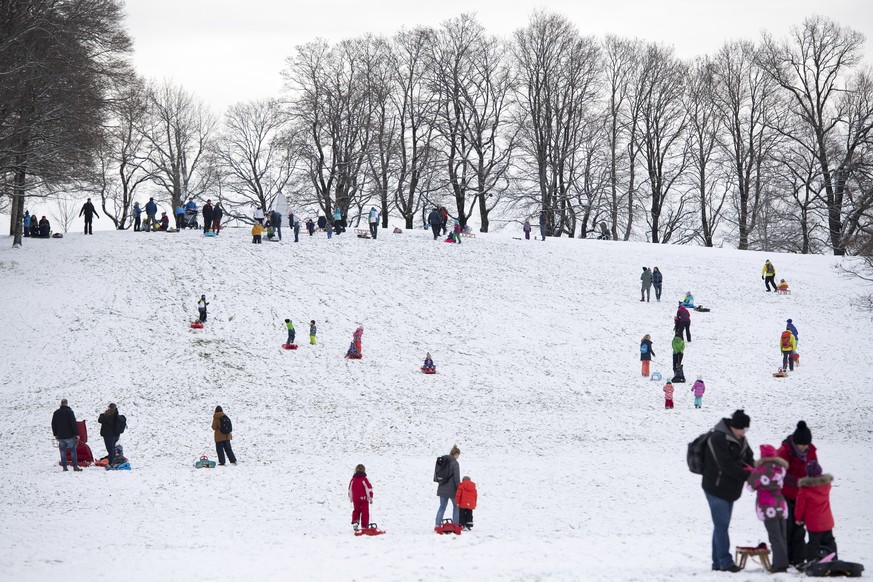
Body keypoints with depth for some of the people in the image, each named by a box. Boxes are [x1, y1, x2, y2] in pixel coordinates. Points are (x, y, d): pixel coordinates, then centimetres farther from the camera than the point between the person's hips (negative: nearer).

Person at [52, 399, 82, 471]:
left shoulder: (56, 413, 8)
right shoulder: (69, 412, -10)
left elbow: (53, 425, 15)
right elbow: (74, 424, -12)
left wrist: (55, 434, 24)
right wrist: (76, 434, -7)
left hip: (60, 436, 4)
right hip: (69, 436, -4)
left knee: (63, 452, 7)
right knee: (73, 451, 1)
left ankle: (64, 467, 5)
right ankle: (75, 466, -2)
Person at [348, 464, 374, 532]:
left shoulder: (353, 480, 2)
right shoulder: (365, 479, -10)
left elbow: (350, 490, 10)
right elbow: (369, 489, -11)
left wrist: (350, 498, 23)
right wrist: (370, 498, -2)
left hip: (355, 500, 3)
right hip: (364, 499, -3)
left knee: (356, 511, 17)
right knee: (365, 512, 5)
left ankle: (355, 522, -4)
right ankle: (365, 527, 5)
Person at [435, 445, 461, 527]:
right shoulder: (455, 463, -14)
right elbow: (456, 477, -16)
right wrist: (459, 488, -9)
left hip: (442, 489, 6)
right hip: (452, 489, -6)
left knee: (442, 507, 10)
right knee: (456, 506, 9)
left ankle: (438, 524, 2)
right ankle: (456, 525, 6)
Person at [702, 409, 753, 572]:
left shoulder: (739, 439, 8)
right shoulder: (718, 438, -20)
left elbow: (748, 459, 14)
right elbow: (727, 466, -24)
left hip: (728, 490, 9)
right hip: (716, 489, -9)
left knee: (722, 526, 11)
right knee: (722, 525, -9)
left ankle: (718, 562, 15)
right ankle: (725, 562, -7)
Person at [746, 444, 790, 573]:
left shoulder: (763, 468, -13)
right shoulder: (780, 467, 9)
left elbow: (752, 485, -7)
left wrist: (751, 472, 10)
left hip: (768, 508, -7)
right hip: (781, 505, 7)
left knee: (774, 536, -8)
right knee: (781, 536, 12)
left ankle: (780, 564, -12)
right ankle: (783, 563, 15)